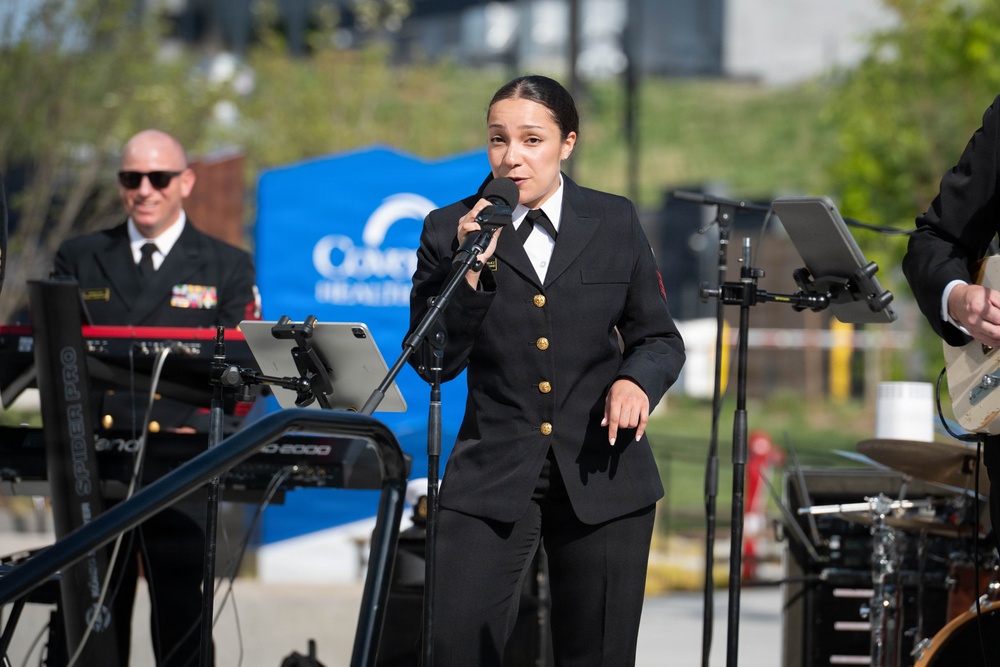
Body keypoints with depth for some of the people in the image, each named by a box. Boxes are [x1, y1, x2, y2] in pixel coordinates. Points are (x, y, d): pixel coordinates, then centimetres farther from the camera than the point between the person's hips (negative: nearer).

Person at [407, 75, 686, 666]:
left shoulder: (615, 223, 5)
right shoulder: (449, 231, 1)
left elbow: (660, 339, 11)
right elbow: (434, 362, -4)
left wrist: (636, 380, -11)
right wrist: (472, 268, -16)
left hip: (601, 477, 1)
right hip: (492, 479, -1)